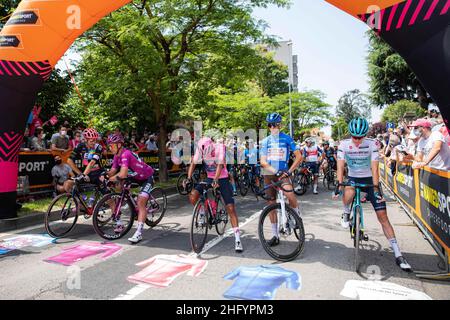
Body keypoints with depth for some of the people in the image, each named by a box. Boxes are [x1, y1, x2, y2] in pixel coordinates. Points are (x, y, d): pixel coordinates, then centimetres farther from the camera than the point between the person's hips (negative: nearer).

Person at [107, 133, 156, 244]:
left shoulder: (126, 154, -30)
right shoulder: (117, 156, -1)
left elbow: (122, 174, -39)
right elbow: (113, 171, -1)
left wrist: (110, 179, -27)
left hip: (147, 177, -9)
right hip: (135, 177, 9)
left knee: (141, 202, -20)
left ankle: (139, 233, -19)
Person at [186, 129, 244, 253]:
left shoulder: (219, 147, -22)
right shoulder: (200, 148, -11)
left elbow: (220, 164, -34)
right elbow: (193, 163, -16)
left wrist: (216, 180, -48)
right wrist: (189, 178, -30)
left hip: (222, 179, -3)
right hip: (209, 178, 4)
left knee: (230, 208, -12)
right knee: (193, 196, -18)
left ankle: (237, 239, -5)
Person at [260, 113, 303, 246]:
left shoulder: (287, 139, 0)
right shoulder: (265, 141, 6)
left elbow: (299, 156, -3)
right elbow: (263, 162, -2)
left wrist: (289, 171, -14)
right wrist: (275, 171, -17)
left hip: (283, 173, -3)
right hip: (269, 174, 3)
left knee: (289, 193, -32)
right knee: (271, 204, 6)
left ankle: (298, 216, -2)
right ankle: (275, 235, 18)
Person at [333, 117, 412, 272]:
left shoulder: (372, 144, -16)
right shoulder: (344, 145, -13)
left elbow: (375, 168, -20)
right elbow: (340, 167, -18)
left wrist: (376, 189, -28)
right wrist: (339, 185, -30)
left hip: (369, 179, -1)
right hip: (352, 178, 1)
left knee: (382, 215, -8)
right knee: (348, 193, -36)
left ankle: (398, 255, 0)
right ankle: (346, 214, 1)